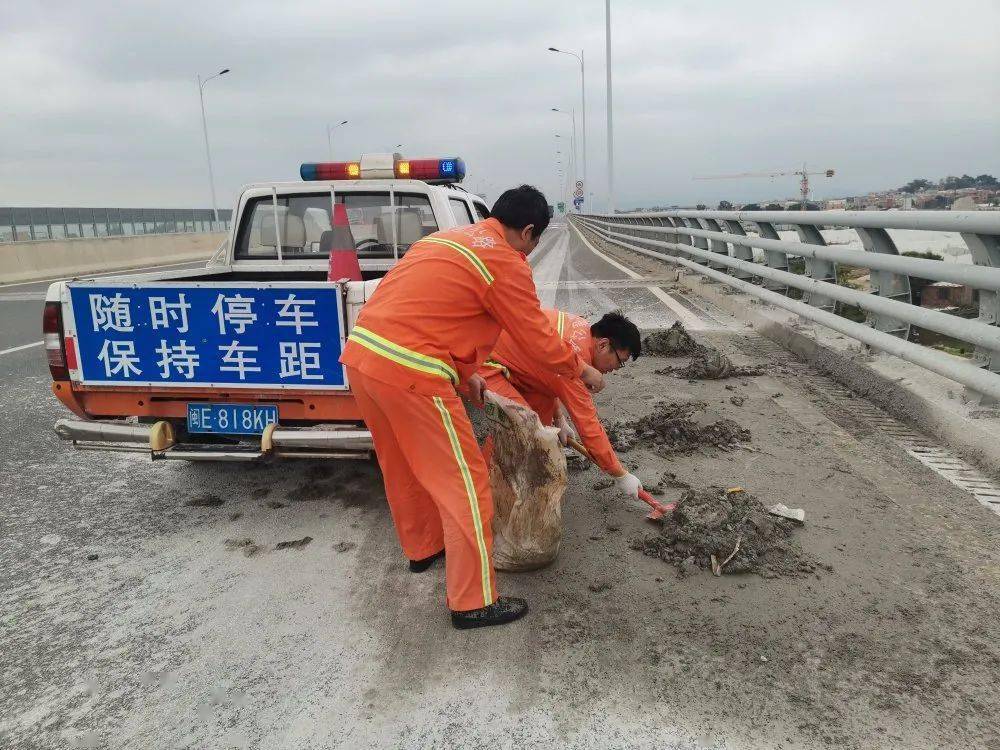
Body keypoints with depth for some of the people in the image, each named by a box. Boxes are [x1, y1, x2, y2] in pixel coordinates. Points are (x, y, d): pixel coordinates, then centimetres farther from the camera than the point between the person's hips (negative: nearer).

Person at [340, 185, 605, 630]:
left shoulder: (449, 238, 21)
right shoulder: (506, 263, -5)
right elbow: (540, 340, 1)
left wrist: (465, 374, 31)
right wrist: (582, 369, 18)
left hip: (360, 354, 9)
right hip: (408, 374, -9)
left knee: (403, 468, 26)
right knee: (464, 484, 3)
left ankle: (422, 548, 47)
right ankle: (475, 602, 13)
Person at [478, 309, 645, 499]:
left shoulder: (580, 327, 3)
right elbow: (588, 426, -19)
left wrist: (559, 419, 16)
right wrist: (621, 475, -10)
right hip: (481, 364, -10)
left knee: (543, 398, 17)